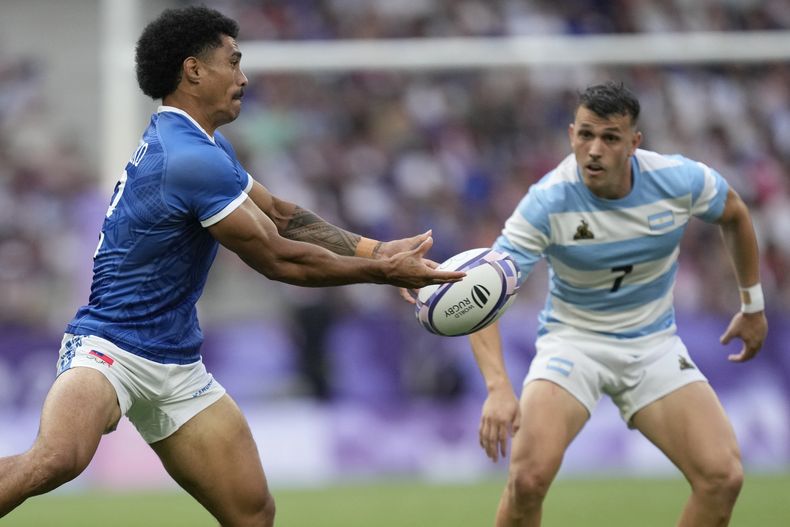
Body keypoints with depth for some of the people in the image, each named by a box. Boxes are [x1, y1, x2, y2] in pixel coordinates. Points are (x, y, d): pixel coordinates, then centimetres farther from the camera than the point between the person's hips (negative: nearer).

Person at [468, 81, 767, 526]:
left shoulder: (680, 180, -15)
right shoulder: (548, 202, -23)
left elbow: (734, 215, 9)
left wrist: (753, 306, 17)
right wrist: (498, 388, -42)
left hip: (654, 342, 3)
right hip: (573, 337, -3)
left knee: (723, 477, -15)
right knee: (529, 477, -26)